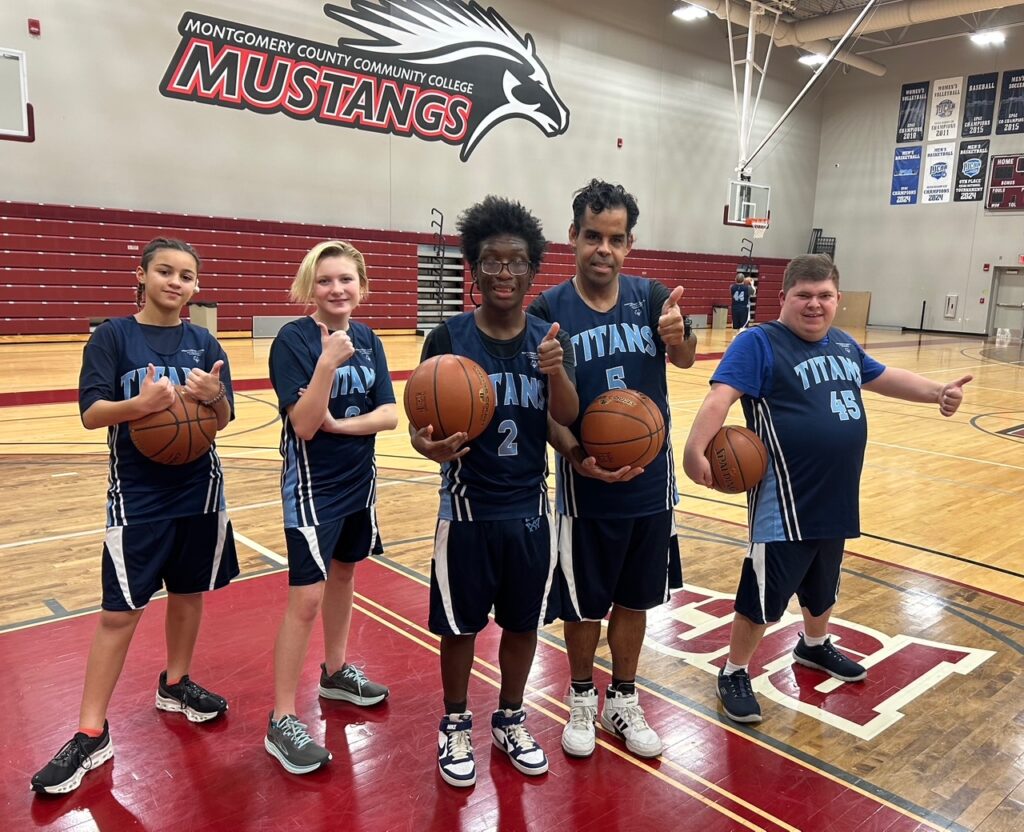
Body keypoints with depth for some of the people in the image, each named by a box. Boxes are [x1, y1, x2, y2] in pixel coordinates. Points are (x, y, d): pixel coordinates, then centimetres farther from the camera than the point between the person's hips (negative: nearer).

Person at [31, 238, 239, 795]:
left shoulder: (203, 343, 3)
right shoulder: (112, 336, -5)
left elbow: (223, 421, 2)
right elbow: (91, 414, -12)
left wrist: (214, 397, -21)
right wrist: (141, 403, -31)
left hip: (199, 488, 3)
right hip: (137, 493, -3)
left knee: (190, 591, 15)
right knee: (121, 610, -1)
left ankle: (175, 684, 37)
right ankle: (91, 735, 11)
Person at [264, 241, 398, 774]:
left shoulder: (368, 340, 1)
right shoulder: (293, 340, -15)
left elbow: (389, 415, -5)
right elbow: (303, 425, -22)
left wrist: (338, 423, -19)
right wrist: (329, 363, -32)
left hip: (359, 479, 6)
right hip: (312, 485, -6)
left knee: (343, 574, 20)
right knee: (307, 597, -7)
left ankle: (336, 672, 40)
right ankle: (282, 722, 5)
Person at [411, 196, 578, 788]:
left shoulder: (550, 338, -3)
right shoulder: (449, 337, -10)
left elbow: (568, 419, -13)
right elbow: (421, 421, -9)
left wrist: (556, 371, -33)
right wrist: (430, 445, -32)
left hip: (530, 510, 3)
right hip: (468, 510, -2)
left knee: (523, 623, 16)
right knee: (460, 626, 11)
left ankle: (511, 721, 38)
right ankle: (456, 725, 35)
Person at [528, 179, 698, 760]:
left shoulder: (650, 296, -2)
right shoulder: (550, 310, -9)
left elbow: (686, 359, -16)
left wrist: (678, 336, -39)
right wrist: (578, 457, -24)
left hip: (650, 481, 3)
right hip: (586, 484, -2)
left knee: (635, 598, 16)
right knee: (584, 603, 12)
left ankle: (624, 701, 36)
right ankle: (582, 701, 35)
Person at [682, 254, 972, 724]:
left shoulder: (844, 345, 11)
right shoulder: (759, 343, -14)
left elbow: (885, 378, 28)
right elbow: (721, 396, -27)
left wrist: (937, 392, 14)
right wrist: (696, 448, -42)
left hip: (837, 499, 8)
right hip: (785, 504, -8)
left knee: (822, 584, 26)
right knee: (763, 594, -1)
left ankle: (814, 646, 50)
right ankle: (734, 673, 18)